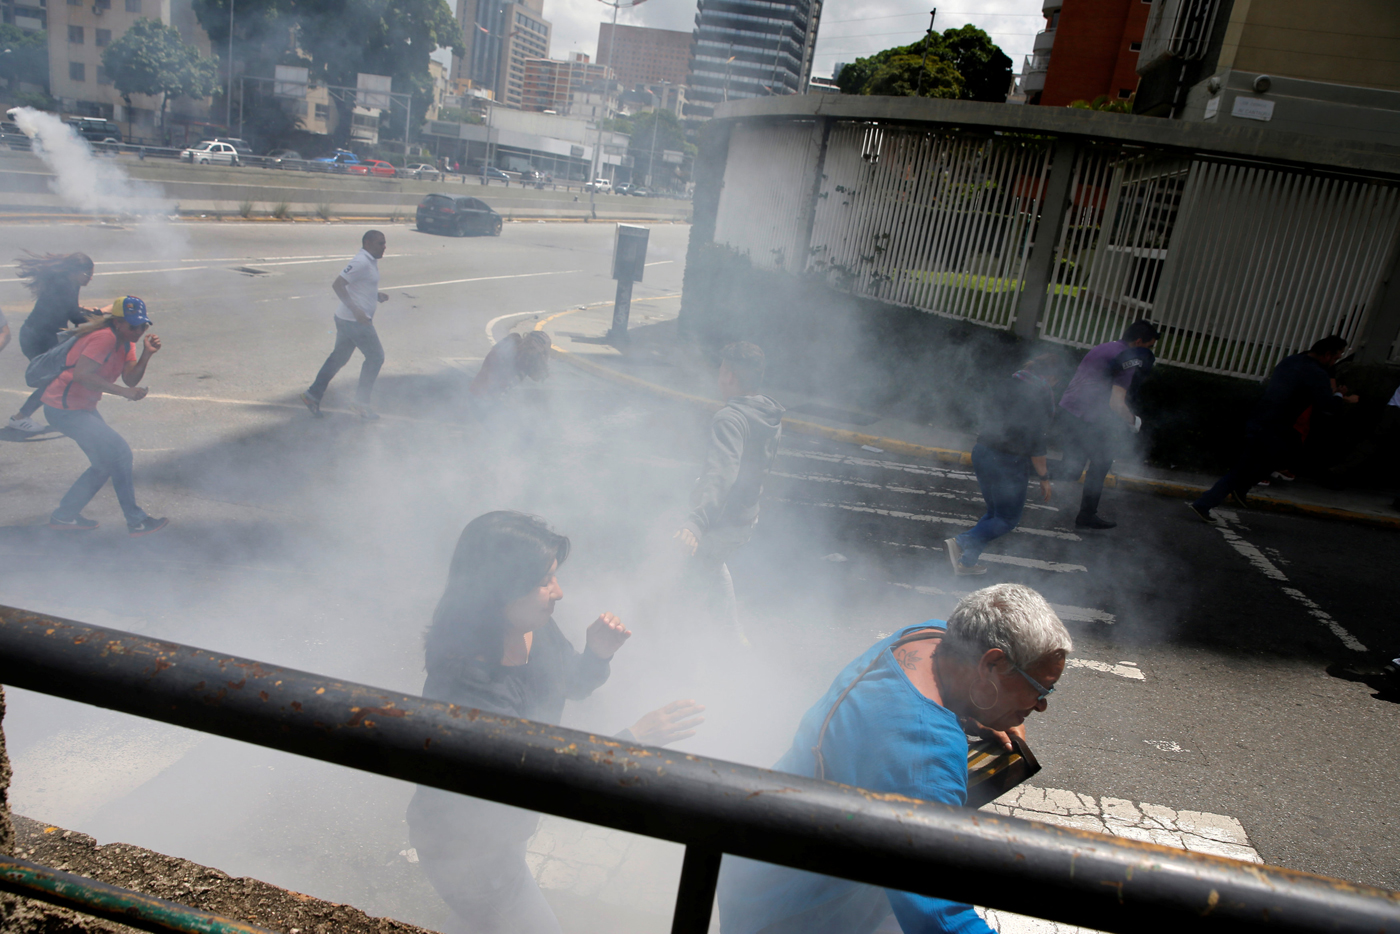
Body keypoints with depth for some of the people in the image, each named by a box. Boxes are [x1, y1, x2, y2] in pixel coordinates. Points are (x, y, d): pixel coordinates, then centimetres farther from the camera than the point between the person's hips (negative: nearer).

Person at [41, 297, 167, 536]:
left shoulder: (126, 341, 7)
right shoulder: (105, 338, -22)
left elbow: (130, 378, -5)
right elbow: (81, 374, -33)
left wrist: (146, 354, -19)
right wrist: (124, 392, -33)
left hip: (82, 407, 10)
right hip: (64, 409, -10)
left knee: (108, 461, 14)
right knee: (119, 452, -10)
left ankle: (64, 516, 25)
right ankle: (136, 521, -2)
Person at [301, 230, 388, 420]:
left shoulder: (370, 261, 12)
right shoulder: (361, 262, -18)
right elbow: (337, 284, -24)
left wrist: (377, 295, 13)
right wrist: (355, 310, -28)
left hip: (347, 319, 10)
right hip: (356, 321, -10)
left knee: (339, 357, 15)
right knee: (375, 357, 1)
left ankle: (313, 395, 19)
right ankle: (361, 401, 9)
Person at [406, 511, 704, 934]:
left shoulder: (535, 629, -16)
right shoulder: (465, 682, -40)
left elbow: (572, 684, 2)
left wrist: (596, 654, -19)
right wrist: (633, 739, -39)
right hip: (463, 847, -7)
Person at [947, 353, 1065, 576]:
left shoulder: (1008, 384, 10)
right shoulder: (1042, 396, -12)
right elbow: (1036, 443, -14)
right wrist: (1044, 478, -6)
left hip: (981, 451, 8)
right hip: (1008, 463, -8)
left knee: (994, 513, 20)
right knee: (1008, 518, 8)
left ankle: (965, 561, 11)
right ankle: (961, 543, -8)